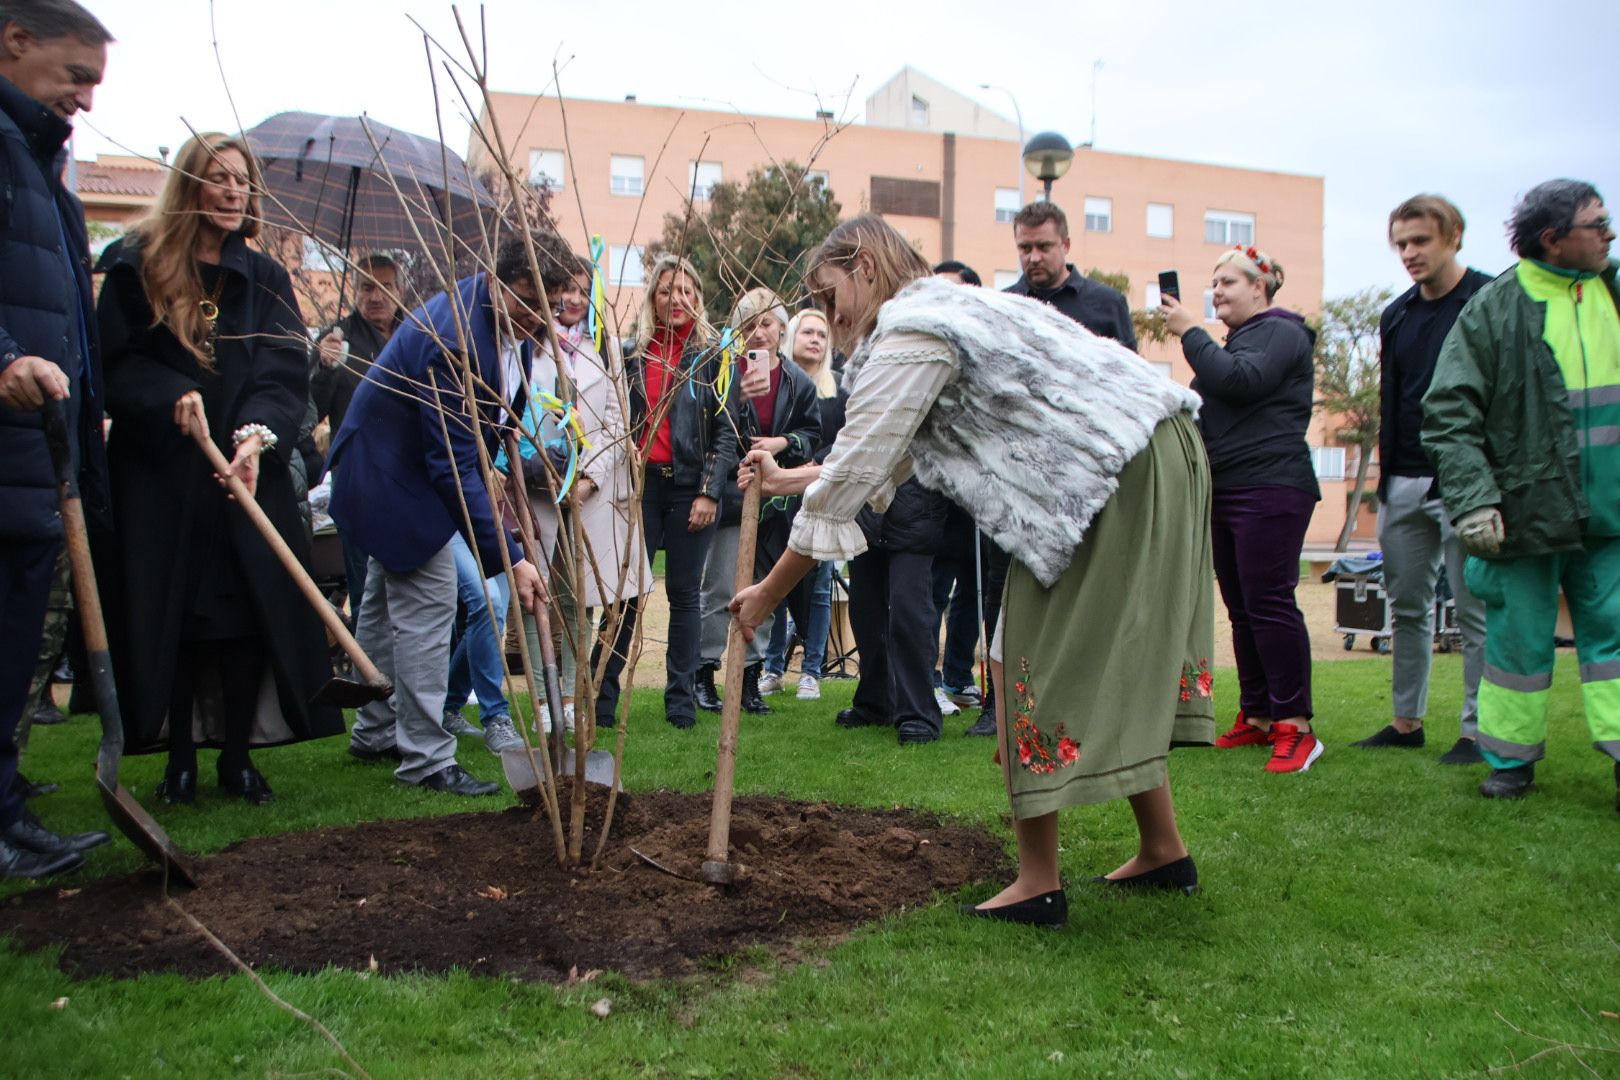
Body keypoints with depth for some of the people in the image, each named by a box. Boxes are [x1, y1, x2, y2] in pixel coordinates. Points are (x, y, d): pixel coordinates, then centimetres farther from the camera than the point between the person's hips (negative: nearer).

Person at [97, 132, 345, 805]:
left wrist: (256, 433, -22)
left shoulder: (266, 279, 8)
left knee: (249, 611, -1)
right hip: (157, 475, -1)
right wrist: (171, 396, -21)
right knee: (169, 614, 1)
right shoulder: (136, 266, 3)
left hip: (247, 475, 2)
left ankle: (237, 756, 11)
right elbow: (115, 363, -2)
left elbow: (287, 373, -4)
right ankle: (180, 757, 14)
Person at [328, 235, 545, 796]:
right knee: (427, 607, -8)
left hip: (405, 467, 10)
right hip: (393, 472, -10)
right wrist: (507, 557, -34)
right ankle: (425, 757, 2)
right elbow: (452, 466, -34)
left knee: (387, 602, 18)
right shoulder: (454, 338, -34)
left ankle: (375, 731, 32)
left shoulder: (511, 321, -5)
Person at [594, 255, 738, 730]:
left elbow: (726, 431, -1)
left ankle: (681, 700, 13)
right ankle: (602, 699, 4)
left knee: (684, 594, 5)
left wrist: (709, 492, -9)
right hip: (640, 482, 2)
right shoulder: (633, 354, 12)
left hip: (690, 487, -2)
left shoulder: (714, 355, 3)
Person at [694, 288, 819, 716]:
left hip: (775, 500, 4)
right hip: (730, 497, -4)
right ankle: (704, 674, 10)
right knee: (722, 591, -2)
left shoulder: (798, 382, 7)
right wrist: (739, 396, -28)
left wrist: (784, 442, -8)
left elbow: (813, 433, 11)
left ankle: (750, 678, 19)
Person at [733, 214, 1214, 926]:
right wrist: (787, 480, 33)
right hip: (1160, 459, 10)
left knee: (1029, 659, -3)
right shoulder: (951, 310, 22)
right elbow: (887, 456, 31)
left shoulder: (909, 333, -10)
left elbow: (853, 473, -10)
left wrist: (768, 593, -2)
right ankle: (1164, 853, 26)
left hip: (1121, 473, -10)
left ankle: (1038, 882, 4)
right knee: (1117, 659, 17)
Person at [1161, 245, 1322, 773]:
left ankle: (1296, 725, -8)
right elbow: (1209, 406, 28)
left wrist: (1189, 332, -14)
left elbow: (1239, 382, -22)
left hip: (1270, 488, -10)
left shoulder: (1281, 332, -5)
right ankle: (1256, 717, 16)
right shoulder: (1237, 340, 23)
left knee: (1269, 602, -12)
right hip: (1226, 491, 10)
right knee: (1241, 607, 9)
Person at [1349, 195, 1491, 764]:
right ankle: (1407, 720, 20)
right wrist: (1385, 477, 14)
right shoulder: (1397, 316, 14)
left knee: (1475, 610, 0)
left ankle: (1478, 730, 8)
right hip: (1404, 483, 7)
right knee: (1407, 605, 11)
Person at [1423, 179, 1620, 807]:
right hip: (1526, 512, -4)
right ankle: (1513, 760, 20)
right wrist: (1473, 499, -18)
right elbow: (1448, 413, -10)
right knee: (1521, 639, 6)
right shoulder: (1496, 308, -8)